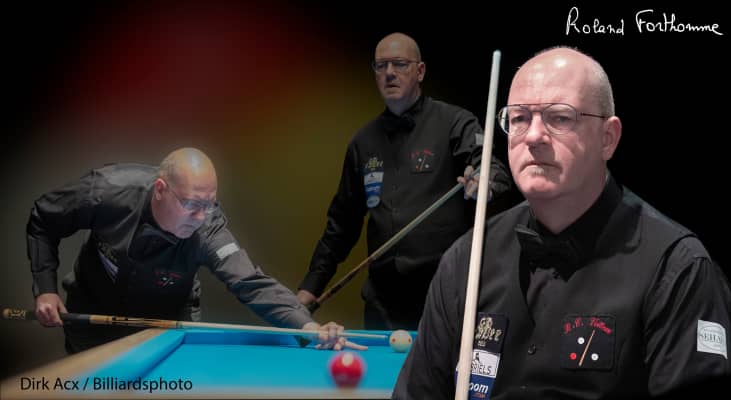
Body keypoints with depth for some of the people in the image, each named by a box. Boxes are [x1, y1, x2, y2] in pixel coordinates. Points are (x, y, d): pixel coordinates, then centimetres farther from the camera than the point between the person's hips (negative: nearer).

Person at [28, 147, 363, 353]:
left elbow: (252, 284, -47)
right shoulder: (108, 192, -32)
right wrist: (45, 289, -19)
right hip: (93, 314, 0)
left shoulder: (207, 228, -34)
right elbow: (43, 220, -13)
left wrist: (308, 325, -63)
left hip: (167, 321, 0)